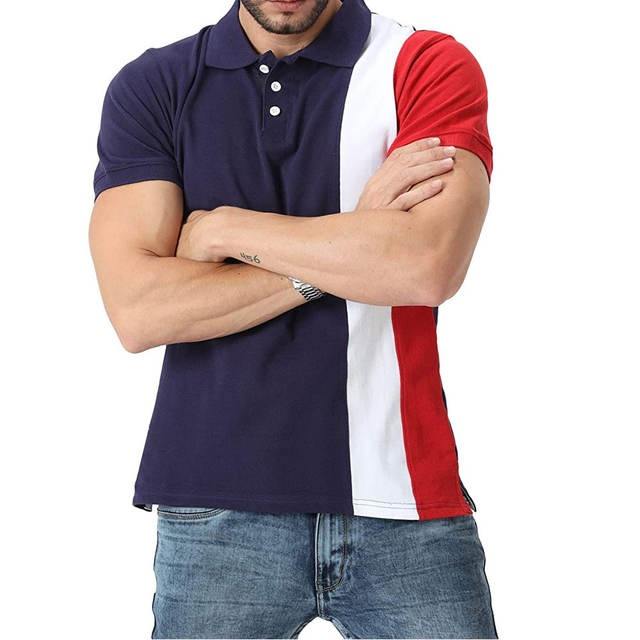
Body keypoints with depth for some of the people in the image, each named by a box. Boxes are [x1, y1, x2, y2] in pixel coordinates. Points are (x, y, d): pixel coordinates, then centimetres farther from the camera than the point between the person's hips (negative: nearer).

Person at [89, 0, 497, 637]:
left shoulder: (430, 65, -1)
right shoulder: (149, 87, 3)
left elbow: (430, 265, -18)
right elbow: (137, 312, -9)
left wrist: (224, 227, -9)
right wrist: (352, 246, -11)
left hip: (403, 499, 0)